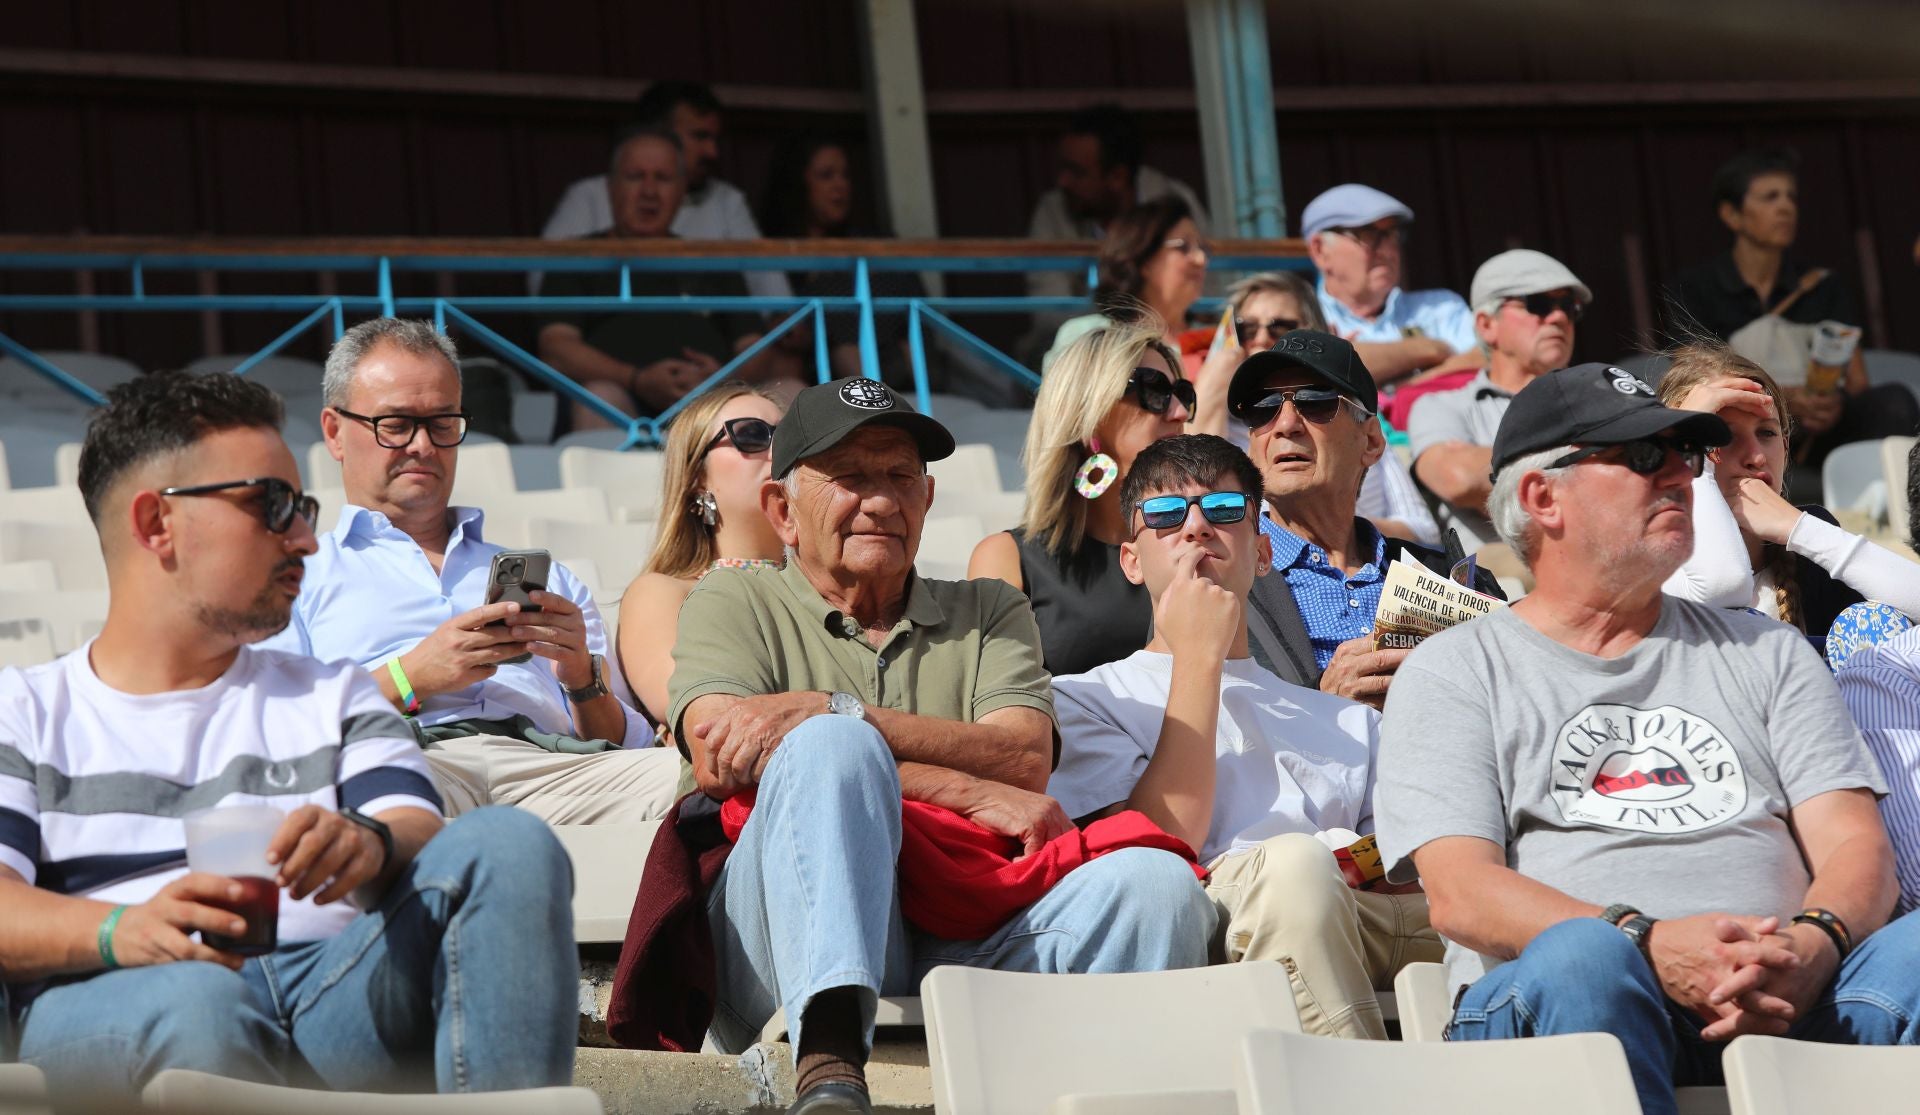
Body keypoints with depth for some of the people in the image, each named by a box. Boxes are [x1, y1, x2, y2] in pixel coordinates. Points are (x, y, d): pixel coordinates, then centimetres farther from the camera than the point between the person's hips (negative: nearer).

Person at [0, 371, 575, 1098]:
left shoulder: (332, 697, 31)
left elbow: (418, 834, 11)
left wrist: (371, 845, -16)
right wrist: (125, 929, -21)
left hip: (340, 982, 4)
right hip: (110, 1000, -4)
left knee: (508, 844, -23)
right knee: (197, 999, -41)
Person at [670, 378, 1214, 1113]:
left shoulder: (988, 613, 25)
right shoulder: (735, 604, 18)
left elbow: (1025, 762, 5)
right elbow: (720, 764, -3)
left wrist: (827, 713, -9)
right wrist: (965, 790, -8)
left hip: (964, 941, 3)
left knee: (1153, 881, -23)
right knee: (831, 747, -31)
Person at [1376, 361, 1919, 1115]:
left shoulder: (1765, 652, 26)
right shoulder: (1453, 671, 15)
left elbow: (1856, 847, 13)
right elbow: (1458, 894, 0)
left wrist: (1811, 946, -13)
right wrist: (1649, 944, -19)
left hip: (1781, 998, 2)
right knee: (1581, 957, -39)